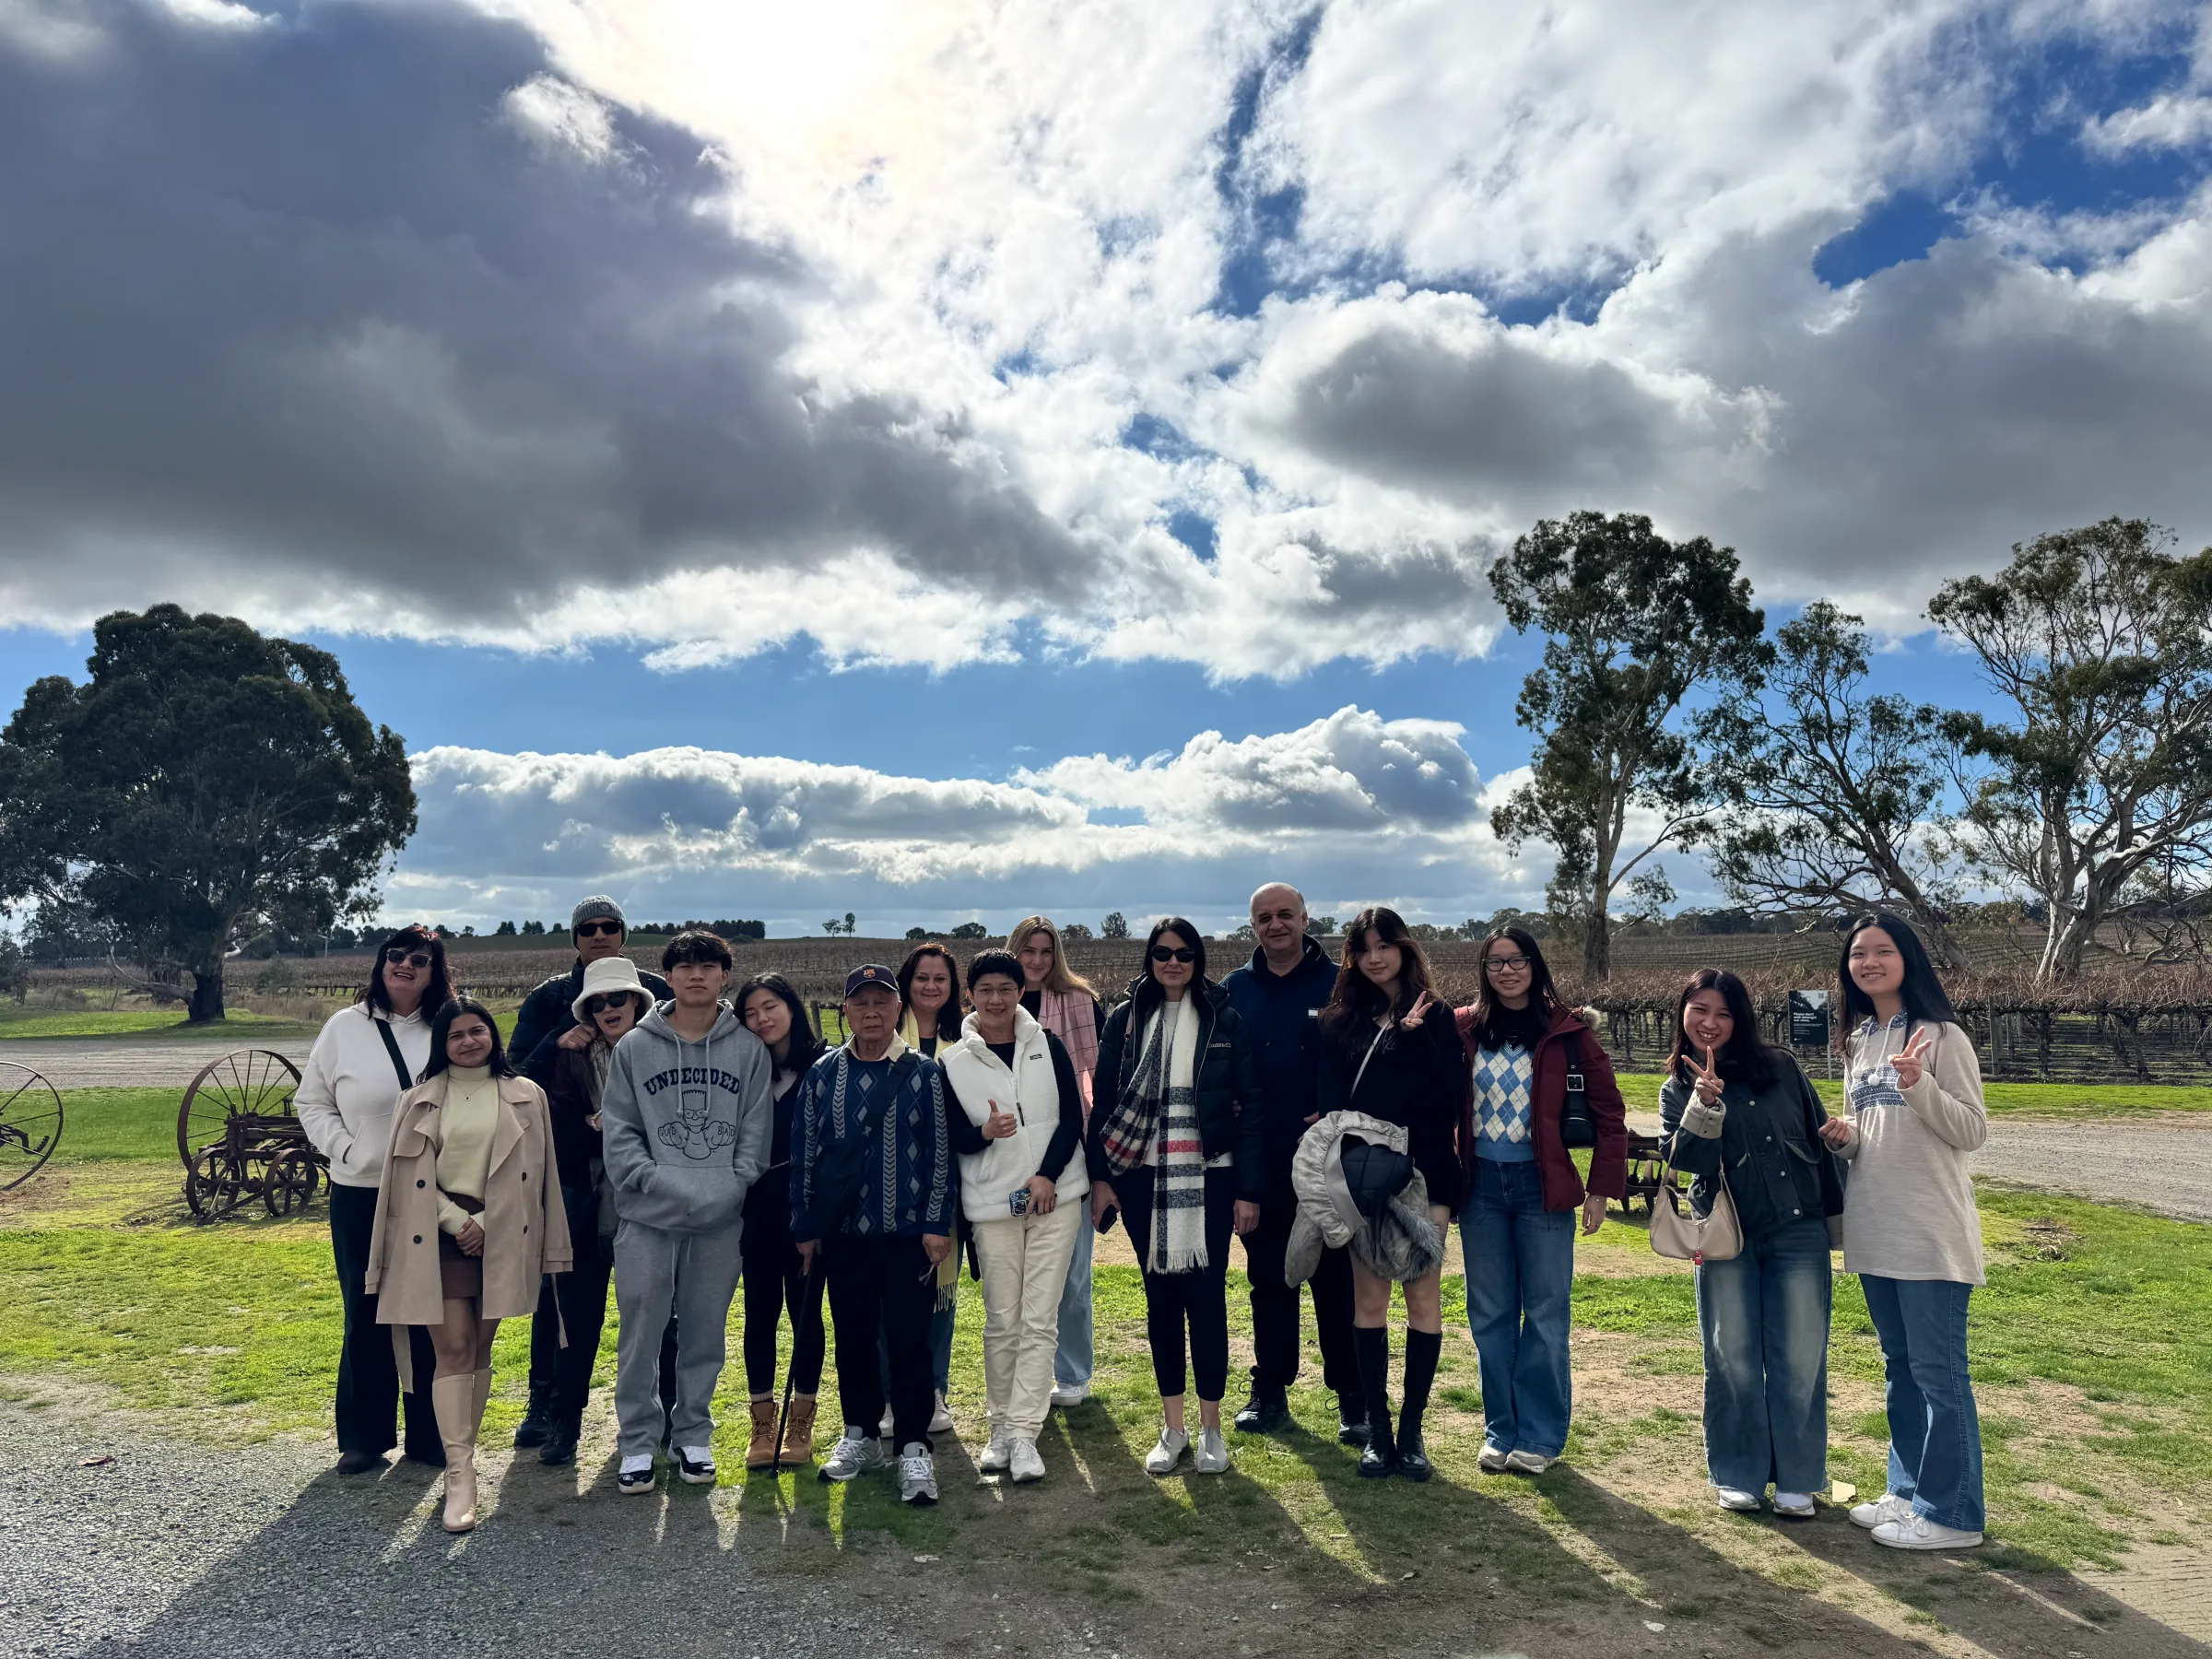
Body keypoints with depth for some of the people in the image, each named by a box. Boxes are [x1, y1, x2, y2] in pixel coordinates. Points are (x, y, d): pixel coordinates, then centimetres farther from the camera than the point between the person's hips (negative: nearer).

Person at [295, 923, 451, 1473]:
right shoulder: (345, 1027, 2)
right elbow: (310, 1100, 8)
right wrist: (343, 1148, -4)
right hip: (361, 1196, 0)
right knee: (365, 1317, 9)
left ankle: (429, 1435, 19)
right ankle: (363, 1437, 22)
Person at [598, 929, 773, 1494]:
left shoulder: (749, 1049, 4)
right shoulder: (634, 1047, 3)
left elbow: (756, 1133, 2)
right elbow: (618, 1130, 0)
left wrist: (732, 1186, -11)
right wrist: (655, 1182, -12)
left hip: (722, 1220, 1)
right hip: (647, 1217, 0)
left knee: (705, 1336, 10)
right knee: (640, 1335, 4)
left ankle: (693, 1436, 25)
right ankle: (638, 1442, 18)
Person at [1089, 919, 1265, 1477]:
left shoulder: (1224, 1019, 0)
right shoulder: (1126, 1019, 4)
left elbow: (1250, 1107, -1)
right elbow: (1104, 1102, 6)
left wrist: (1249, 1189, -5)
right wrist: (1099, 1175, -2)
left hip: (1209, 1179, -2)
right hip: (1142, 1178, 2)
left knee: (1206, 1296, -1)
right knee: (1161, 1297, 9)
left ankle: (1211, 1429, 15)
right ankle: (1172, 1427, 22)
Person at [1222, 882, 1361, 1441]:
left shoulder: (1338, 984, -2)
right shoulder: (1234, 990, 7)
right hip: (1260, 1164, 3)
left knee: (1336, 1281, 4)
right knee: (1268, 1280, 13)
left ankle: (1353, 1400, 15)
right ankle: (1270, 1390, 25)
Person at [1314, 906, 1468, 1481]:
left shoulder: (1435, 1018, 3)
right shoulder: (1340, 1022, 8)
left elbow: (1448, 1098, -8)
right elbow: (1331, 1105, 2)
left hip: (1422, 1176, -1)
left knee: (1423, 1297, 2)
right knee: (1368, 1300, 4)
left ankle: (1412, 1430, 13)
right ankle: (1377, 1429, 14)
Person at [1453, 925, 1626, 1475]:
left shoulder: (1564, 1031, -2)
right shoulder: (1464, 1030, 3)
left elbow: (1609, 1112, 1)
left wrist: (1601, 1189, -2)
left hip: (1543, 1184, -2)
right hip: (1481, 1185, 2)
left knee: (1546, 1314, 3)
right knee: (1490, 1316, 9)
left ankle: (1539, 1436, 16)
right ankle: (1500, 1431, 21)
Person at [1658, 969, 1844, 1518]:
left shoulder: (1781, 1068, 4)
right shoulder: (1678, 1089, 4)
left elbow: (1819, 1138, 10)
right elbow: (1679, 1158, -9)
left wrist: (1837, 1216, 10)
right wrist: (1705, 1102, -21)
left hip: (1798, 1231, 0)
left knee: (1800, 1358, 3)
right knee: (1732, 1357, 6)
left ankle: (1797, 1479, 16)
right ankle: (1738, 1477, 19)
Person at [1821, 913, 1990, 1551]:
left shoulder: (1942, 1036, -8)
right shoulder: (1858, 1044, 12)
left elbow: (1973, 1132, -12)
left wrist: (1919, 1084, -27)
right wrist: (1844, 1139, -2)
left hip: (1932, 1235, -7)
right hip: (1875, 1233, 7)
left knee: (1938, 1374, 0)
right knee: (1901, 1368, 17)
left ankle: (1950, 1514, 12)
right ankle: (1910, 1492, 29)